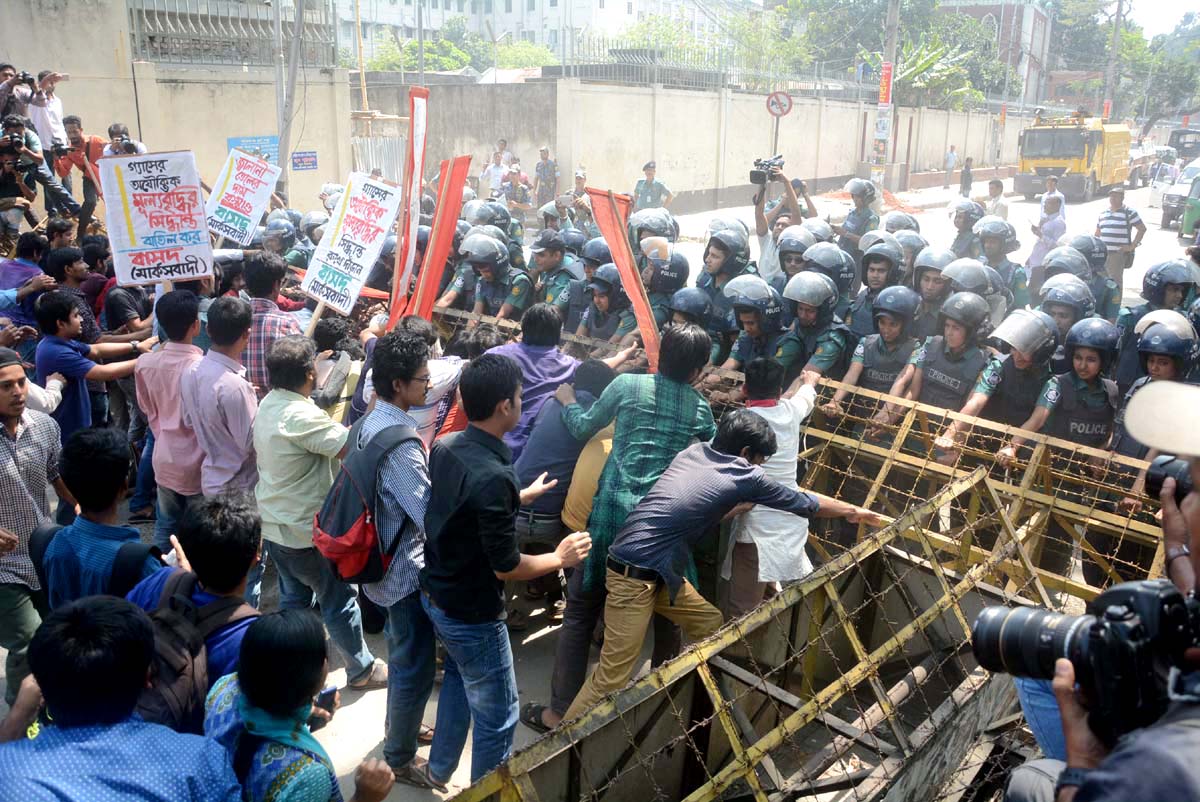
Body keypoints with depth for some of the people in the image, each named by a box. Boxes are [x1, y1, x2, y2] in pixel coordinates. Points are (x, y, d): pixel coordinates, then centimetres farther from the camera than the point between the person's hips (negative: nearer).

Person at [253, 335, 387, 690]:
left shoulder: (268, 405, 1)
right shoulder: (302, 416, -29)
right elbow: (351, 445, -31)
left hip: (273, 524, 9)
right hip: (305, 531, -9)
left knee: (294, 597, 23)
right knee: (339, 600, 9)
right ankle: (362, 669, 24)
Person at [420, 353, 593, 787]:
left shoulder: (443, 447, -6)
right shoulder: (492, 475, -32)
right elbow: (505, 567, -25)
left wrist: (520, 497, 18)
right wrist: (561, 557, -9)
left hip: (435, 596, 9)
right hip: (472, 615, -9)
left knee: (458, 678, 32)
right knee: (497, 718, 11)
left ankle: (439, 770, 49)